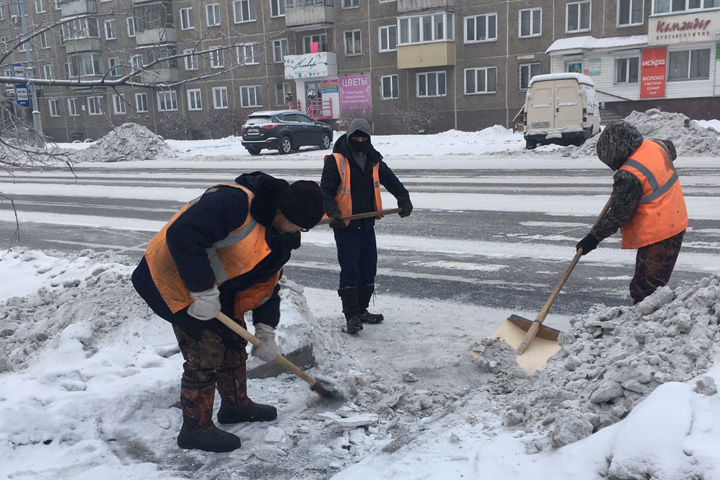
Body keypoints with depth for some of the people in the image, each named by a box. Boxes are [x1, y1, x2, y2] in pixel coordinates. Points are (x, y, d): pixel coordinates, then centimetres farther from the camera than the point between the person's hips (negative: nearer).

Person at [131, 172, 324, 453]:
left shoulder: (280, 238, -1)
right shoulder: (235, 202, -32)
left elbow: (268, 284, 8)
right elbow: (182, 235, -38)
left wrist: (266, 332, 2)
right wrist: (203, 292, -32)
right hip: (177, 279, -9)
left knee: (233, 342, 17)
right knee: (205, 354, -6)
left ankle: (236, 405, 38)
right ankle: (196, 430, 13)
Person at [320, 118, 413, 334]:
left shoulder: (374, 160, 9)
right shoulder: (336, 160, -9)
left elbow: (390, 180, 15)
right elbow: (325, 190, -11)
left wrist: (404, 199, 0)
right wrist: (332, 210, -27)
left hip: (367, 224, 7)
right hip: (345, 225, -6)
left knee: (369, 268, 12)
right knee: (350, 270, -8)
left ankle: (362, 310, 26)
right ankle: (351, 316, -1)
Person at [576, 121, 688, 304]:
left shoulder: (629, 176, -25)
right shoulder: (657, 145, -2)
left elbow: (618, 215, -20)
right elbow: (672, 151, 25)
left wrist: (593, 238, -11)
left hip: (656, 234, -9)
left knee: (644, 290, -2)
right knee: (657, 283, 20)